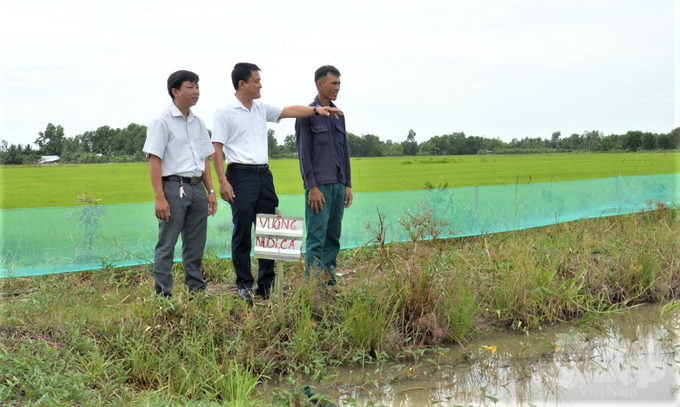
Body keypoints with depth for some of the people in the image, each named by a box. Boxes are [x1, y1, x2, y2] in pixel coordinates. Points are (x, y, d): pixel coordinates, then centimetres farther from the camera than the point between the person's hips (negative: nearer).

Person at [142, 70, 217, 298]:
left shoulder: (198, 123, 16)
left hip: (197, 187, 7)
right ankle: (163, 294, 2)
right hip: (174, 187, -7)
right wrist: (159, 197, -17)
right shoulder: (162, 122, -5)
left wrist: (211, 191, 13)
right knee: (166, 245, -3)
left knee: (196, 245, 11)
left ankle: (197, 291, 20)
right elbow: (154, 161, -10)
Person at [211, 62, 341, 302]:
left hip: (264, 174, 7)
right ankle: (244, 285, 8)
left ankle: (266, 284, 17)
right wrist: (223, 182, -17)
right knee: (242, 234, -1)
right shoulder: (226, 113, -7)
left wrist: (316, 110, -6)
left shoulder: (261, 109, 13)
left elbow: (289, 111, 9)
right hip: (241, 175, -7)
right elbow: (216, 149, -10)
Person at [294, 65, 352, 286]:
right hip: (319, 185, -7)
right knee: (316, 237, -6)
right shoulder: (307, 114, -5)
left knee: (333, 236, 9)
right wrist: (312, 187, -14)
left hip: (338, 185, 7)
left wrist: (348, 184, 13)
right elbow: (304, 153, -8)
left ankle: (331, 281, 14)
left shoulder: (338, 115, 15)